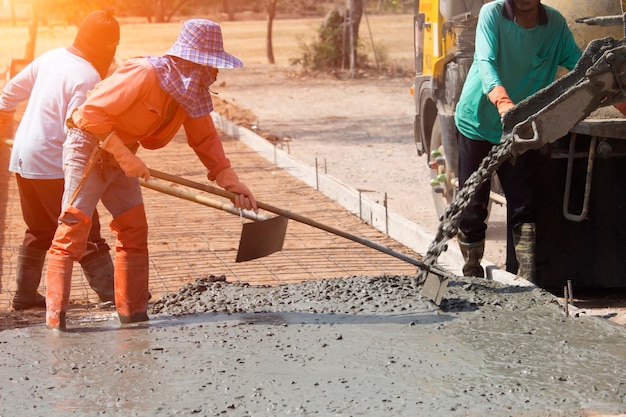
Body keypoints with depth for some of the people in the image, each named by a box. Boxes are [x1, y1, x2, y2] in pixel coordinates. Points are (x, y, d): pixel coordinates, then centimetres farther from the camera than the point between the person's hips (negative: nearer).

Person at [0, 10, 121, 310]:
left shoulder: (51, 57, 7)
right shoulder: (88, 78, -17)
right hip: (53, 165, -8)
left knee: (39, 230, 20)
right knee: (85, 232, -3)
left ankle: (25, 295, 24)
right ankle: (112, 294, -3)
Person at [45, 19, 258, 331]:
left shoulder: (193, 90, -1)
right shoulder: (144, 74, -27)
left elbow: (205, 139, 5)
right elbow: (92, 112, -29)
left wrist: (231, 182, -6)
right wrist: (126, 157, -29)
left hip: (120, 155, 9)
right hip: (88, 146, -9)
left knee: (135, 231, 7)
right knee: (72, 229, -12)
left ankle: (133, 313, 12)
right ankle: (55, 316, -13)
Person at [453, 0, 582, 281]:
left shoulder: (555, 24, -5)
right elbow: (485, 63, -27)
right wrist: (503, 102, -46)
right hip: (478, 120, -2)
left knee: (523, 207, -5)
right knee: (472, 206, 3)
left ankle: (527, 278, -7)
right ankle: (471, 275, 17)